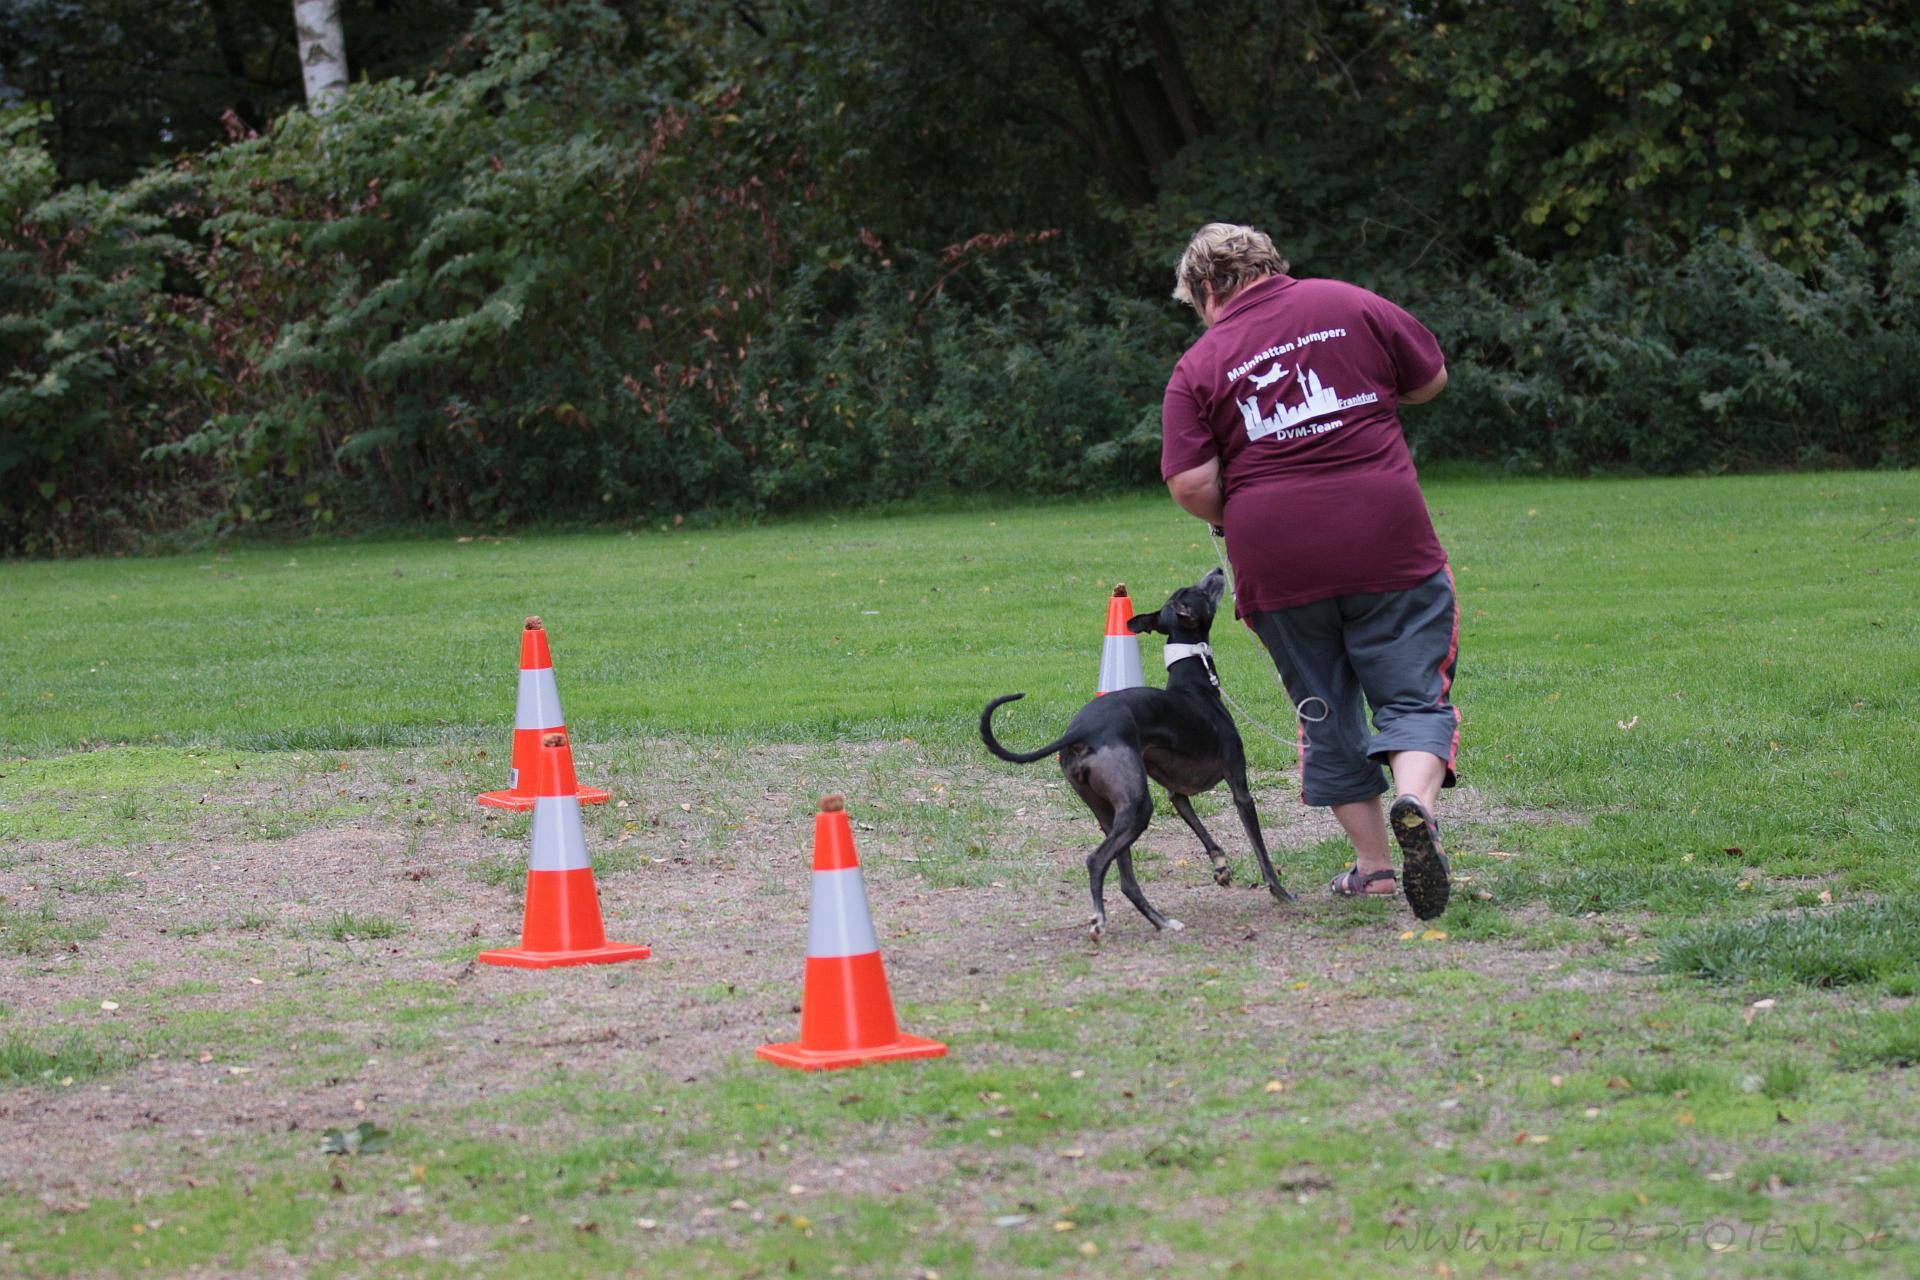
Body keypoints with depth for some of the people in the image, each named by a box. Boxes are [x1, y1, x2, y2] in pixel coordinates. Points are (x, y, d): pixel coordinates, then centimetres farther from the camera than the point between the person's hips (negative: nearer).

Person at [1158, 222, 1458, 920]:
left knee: (1325, 711, 15)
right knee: (1413, 696, 4)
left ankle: (1372, 862, 18)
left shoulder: (1199, 365, 2)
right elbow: (1431, 378, 16)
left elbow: (1190, 485, -8)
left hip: (1278, 565, 0)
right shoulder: (1349, 305, 6)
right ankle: (1416, 800, -24)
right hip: (1388, 544, 0)